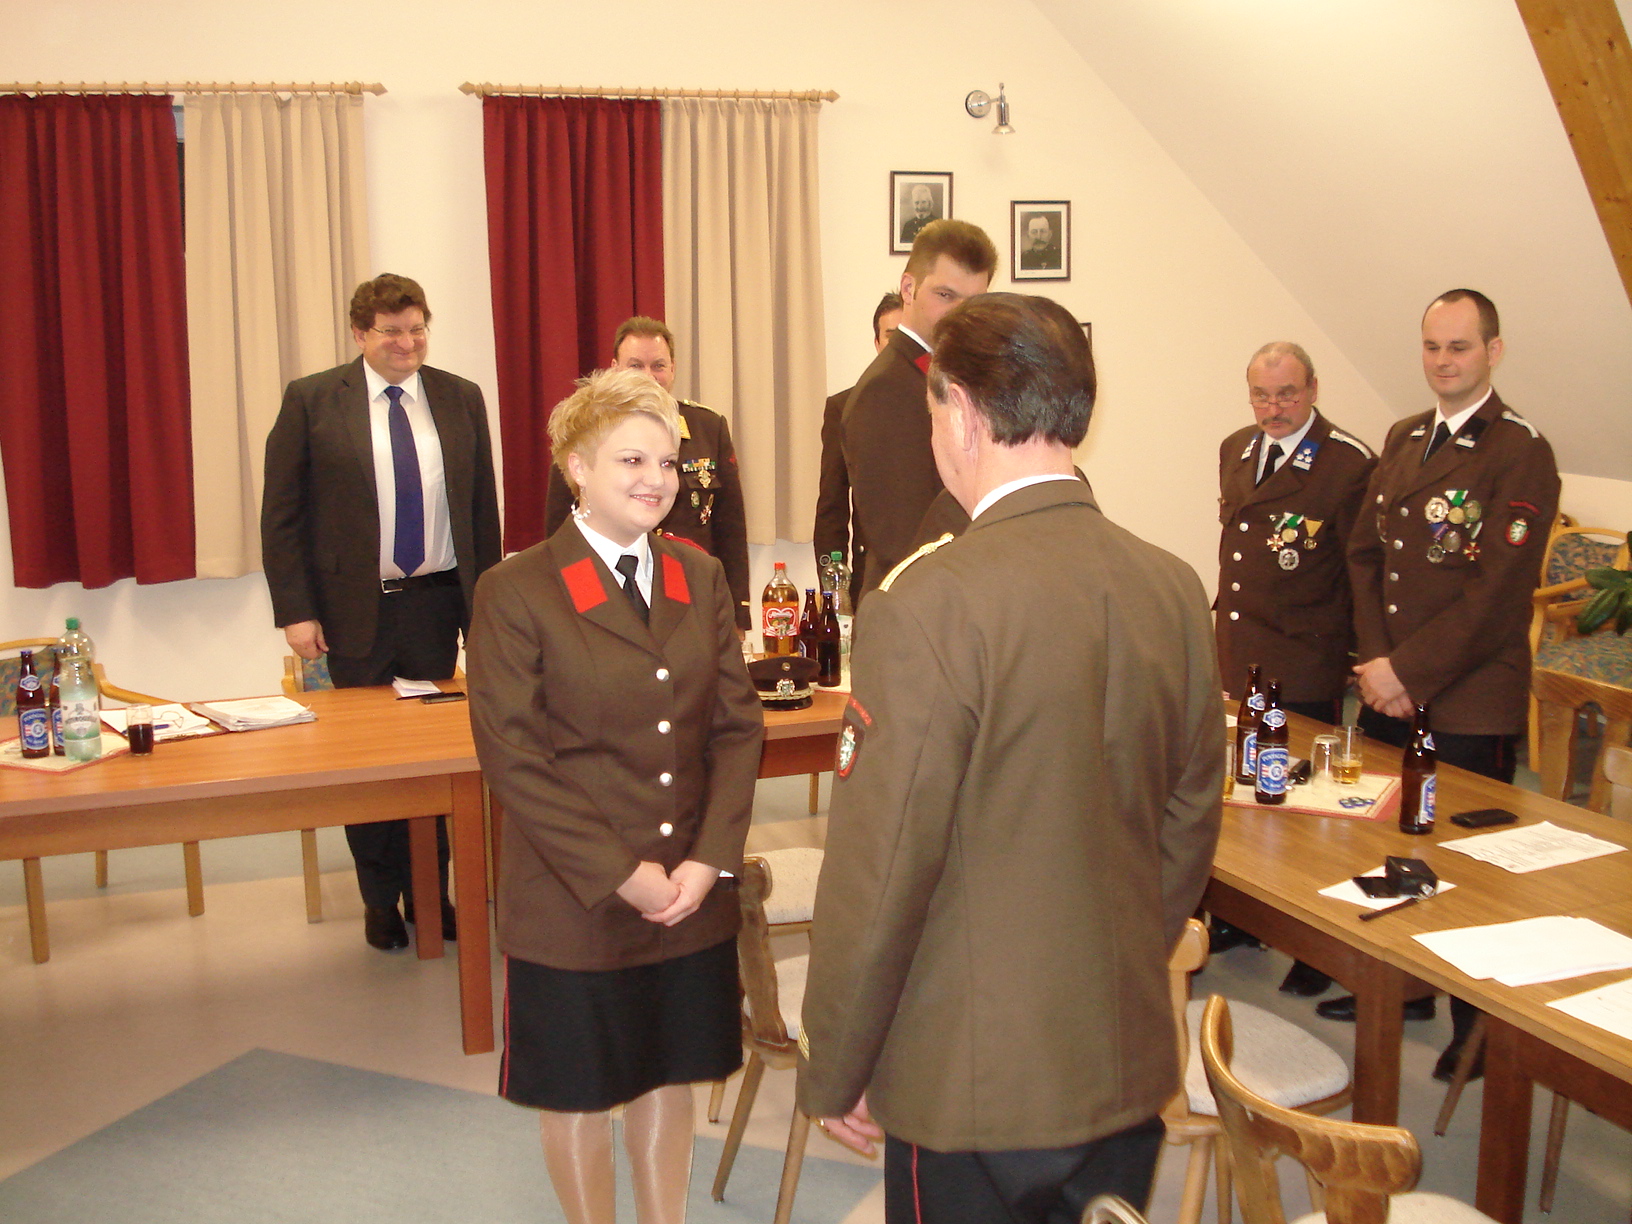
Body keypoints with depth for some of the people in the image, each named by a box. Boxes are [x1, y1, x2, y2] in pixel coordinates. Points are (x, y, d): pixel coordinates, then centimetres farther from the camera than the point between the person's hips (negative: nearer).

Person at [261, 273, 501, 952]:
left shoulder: (461, 399, 5)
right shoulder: (311, 400, -3)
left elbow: (482, 509, 8)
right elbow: (281, 515, -3)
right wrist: (295, 611, -9)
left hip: (436, 604, 2)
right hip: (352, 609, -2)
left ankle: (430, 890, 24)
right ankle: (381, 898, 24)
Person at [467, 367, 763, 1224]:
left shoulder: (700, 577, 5)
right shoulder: (515, 592, -10)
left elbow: (737, 726, 3)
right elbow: (513, 758, -12)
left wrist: (708, 859, -8)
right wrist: (620, 874, -15)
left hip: (692, 892, 4)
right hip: (574, 904, -4)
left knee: (668, 1077, 18)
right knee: (578, 1092, 13)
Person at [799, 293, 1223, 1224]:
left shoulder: (930, 602, -22)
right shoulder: (1175, 589, -3)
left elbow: (881, 870, -18)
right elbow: (1191, 831, 7)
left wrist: (832, 1075, -4)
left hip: (973, 1087, -5)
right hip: (1131, 1069, 6)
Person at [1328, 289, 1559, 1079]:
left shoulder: (1521, 455, -11)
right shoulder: (1402, 440, 12)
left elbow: (1496, 593, -16)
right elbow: (1366, 552, 10)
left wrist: (1409, 672, -16)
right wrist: (1375, 661, -3)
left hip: (1468, 705, -6)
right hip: (1388, 691, 6)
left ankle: (1479, 1026, 20)